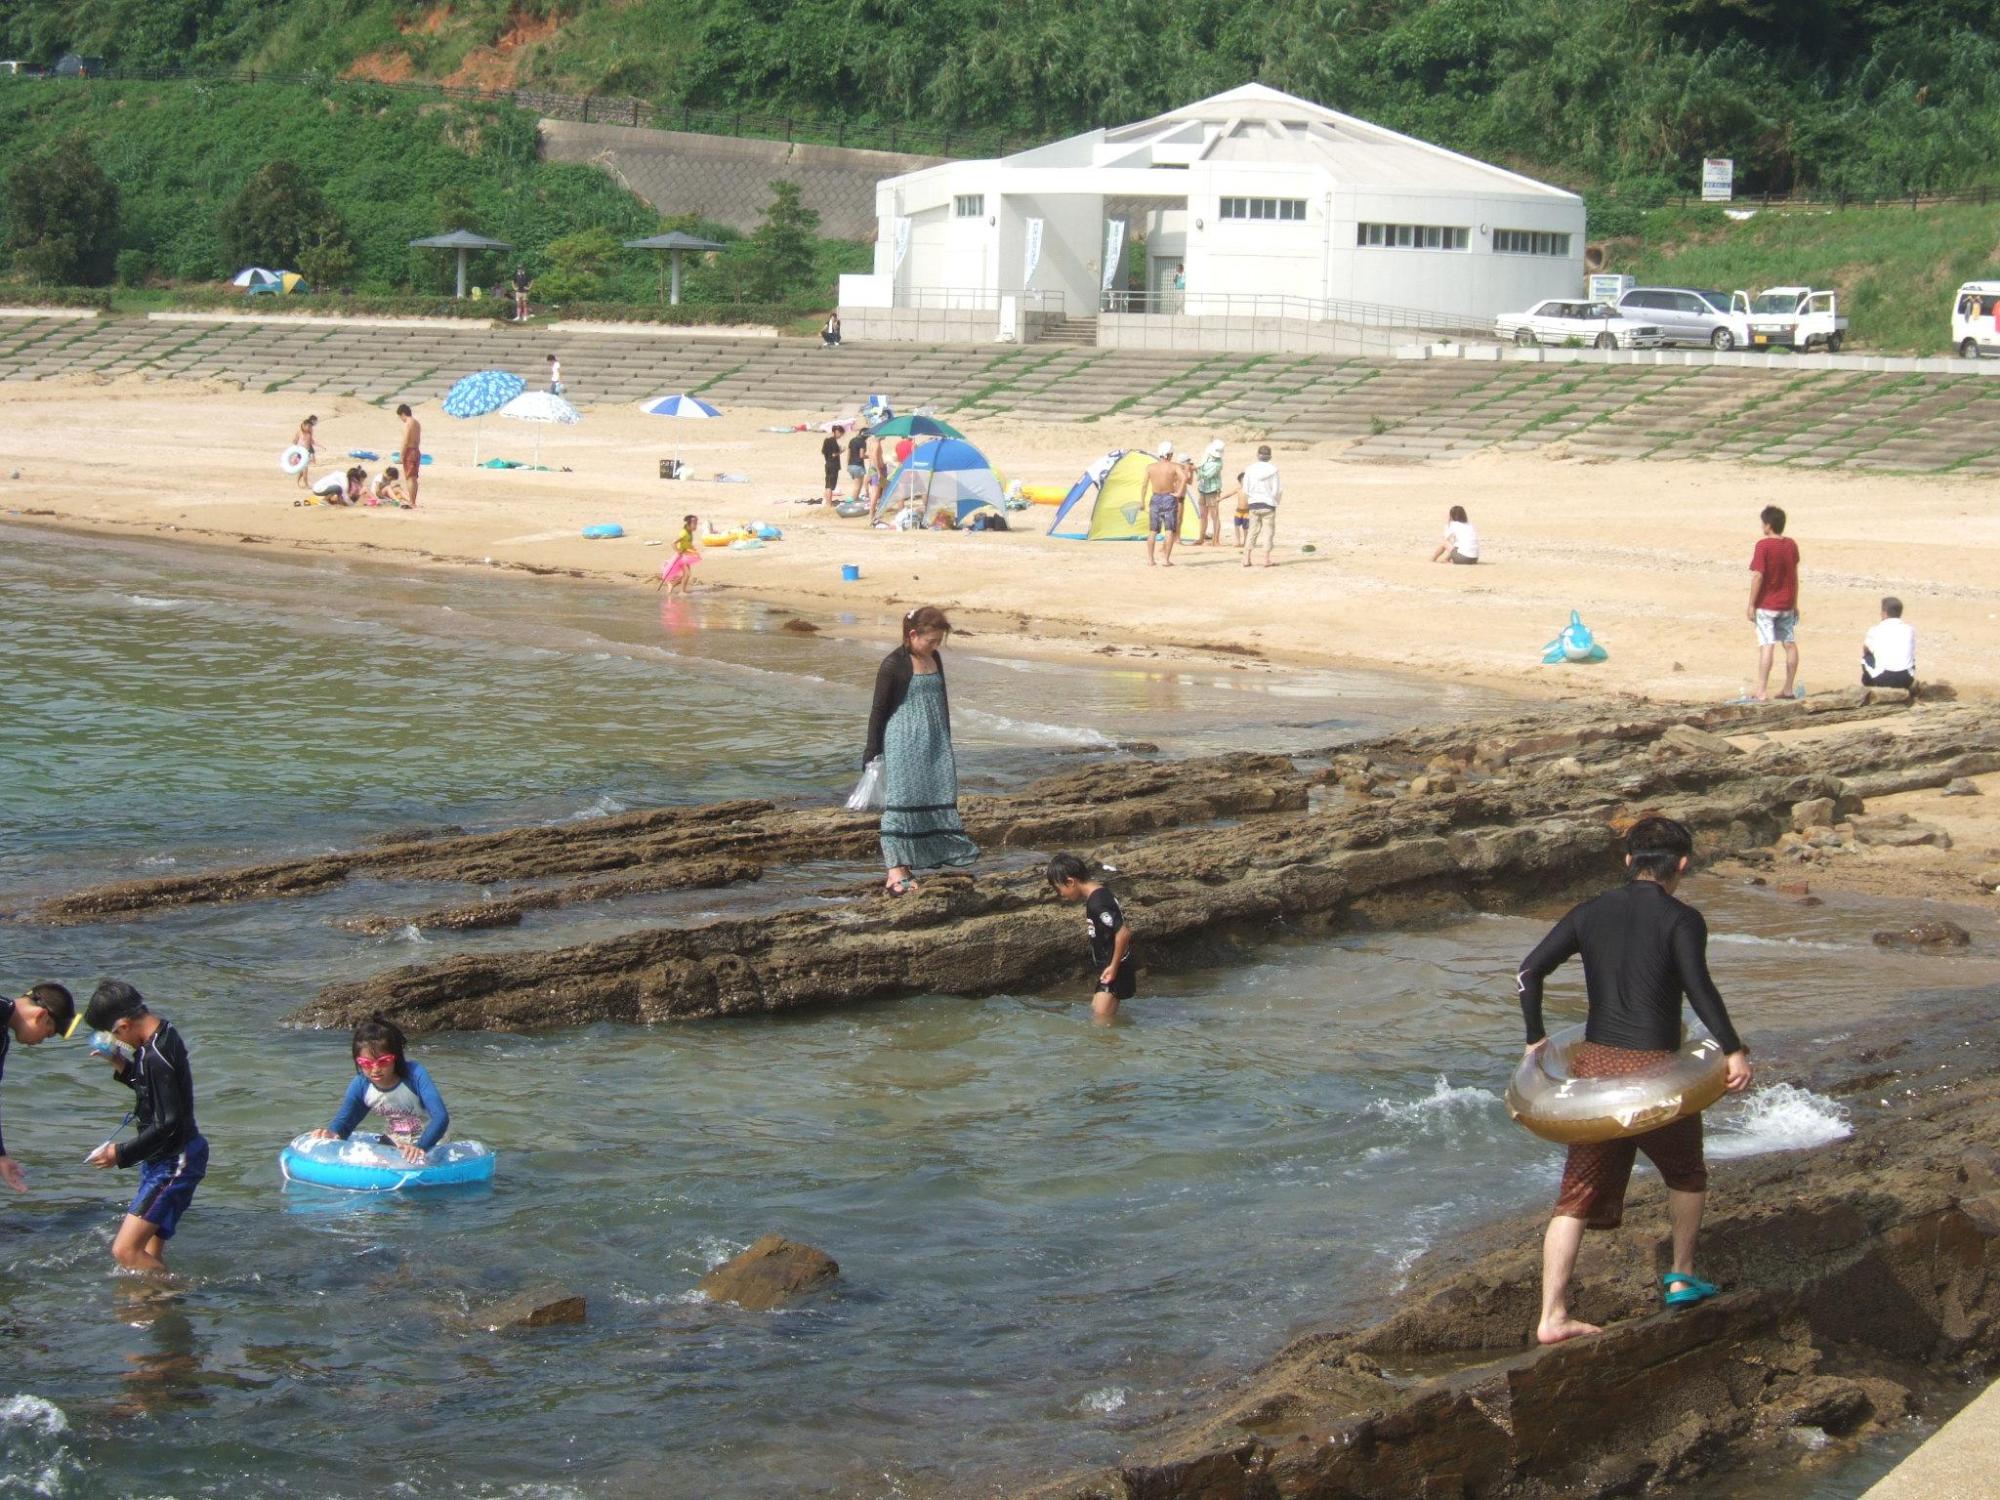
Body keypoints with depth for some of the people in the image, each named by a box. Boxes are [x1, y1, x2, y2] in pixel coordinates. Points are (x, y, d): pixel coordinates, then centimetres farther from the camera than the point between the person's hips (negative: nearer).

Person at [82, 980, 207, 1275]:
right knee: (152, 1255, 15)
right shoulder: (165, 1034, 6)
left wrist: (121, 1154, -16)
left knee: (125, 1251, -15)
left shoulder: (155, 1056, -24)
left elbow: (168, 1125, -25)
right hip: (167, 1160, 10)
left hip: (173, 1162, -10)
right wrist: (123, 1067, 7)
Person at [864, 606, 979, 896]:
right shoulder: (893, 665, -11)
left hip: (934, 743, 7)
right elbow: (879, 709, -8)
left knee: (936, 795, 8)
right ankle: (896, 872, -12)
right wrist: (872, 753, -9)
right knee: (901, 799, -10)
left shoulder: (934, 659, 10)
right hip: (903, 744, -7)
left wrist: (946, 739, 23)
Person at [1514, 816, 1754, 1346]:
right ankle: (1681, 1278, 33)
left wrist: (1535, 1039, 14)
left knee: (1577, 1194, 6)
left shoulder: (1591, 914, 8)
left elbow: (1529, 973, 4)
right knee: (1685, 1172, 25)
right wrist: (1734, 1051, -19)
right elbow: (1699, 987, -21)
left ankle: (1552, 1316, 1)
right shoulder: (1681, 920, -6)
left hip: (1593, 1064, 4)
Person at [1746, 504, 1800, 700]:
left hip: (1766, 605, -6)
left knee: (1766, 646, -10)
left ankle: (1762, 691, -13)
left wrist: (1751, 605, -12)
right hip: (1787, 604, 6)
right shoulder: (1791, 545, 5)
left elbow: (1758, 576, -18)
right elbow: (1795, 575, 12)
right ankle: (1788, 689, 18)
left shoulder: (1763, 546, -15)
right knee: (1790, 644, 12)